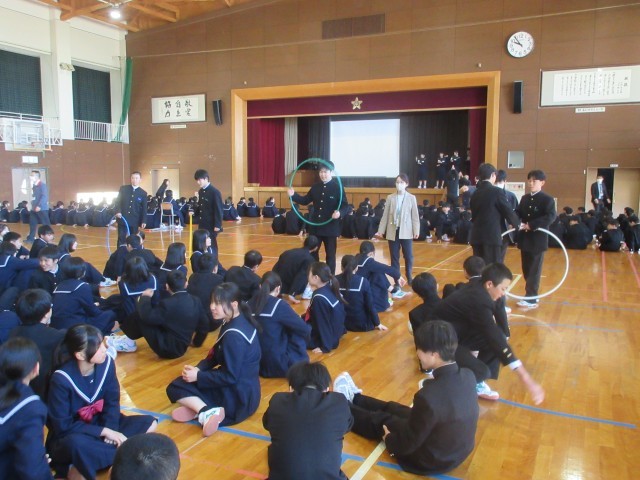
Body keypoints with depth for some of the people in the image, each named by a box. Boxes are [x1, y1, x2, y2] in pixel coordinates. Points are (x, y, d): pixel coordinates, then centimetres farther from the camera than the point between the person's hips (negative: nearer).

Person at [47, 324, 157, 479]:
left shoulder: (106, 363, -11)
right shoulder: (61, 379, -23)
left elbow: (112, 403, -1)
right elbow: (63, 426, -20)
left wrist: (110, 429, -20)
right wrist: (104, 431, -24)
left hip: (100, 424, 6)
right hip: (70, 437, -6)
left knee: (149, 423, -13)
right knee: (76, 443, -42)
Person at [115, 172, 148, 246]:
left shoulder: (143, 193, 3)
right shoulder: (123, 189, 5)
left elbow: (144, 209, 3)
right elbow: (118, 201, 5)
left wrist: (143, 221, -5)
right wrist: (118, 211, -13)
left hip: (135, 221, 0)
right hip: (122, 219, 0)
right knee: (121, 240, 3)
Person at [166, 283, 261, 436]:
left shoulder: (234, 336, -26)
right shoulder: (239, 320, 3)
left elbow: (230, 377, -23)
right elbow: (216, 354, 12)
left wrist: (198, 376, -14)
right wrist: (198, 368, -3)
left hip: (239, 397, -10)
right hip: (242, 388, 10)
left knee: (175, 388, -3)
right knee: (175, 385, 16)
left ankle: (207, 412, -21)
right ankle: (206, 410, -8)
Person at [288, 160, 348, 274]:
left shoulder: (338, 187, -8)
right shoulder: (316, 187, 7)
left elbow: (345, 206, -11)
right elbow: (305, 200, 13)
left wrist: (340, 212, -32)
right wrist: (293, 195, -3)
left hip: (330, 227, -5)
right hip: (315, 226, 5)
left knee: (330, 254, 6)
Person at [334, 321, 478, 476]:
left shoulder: (429, 396, -37)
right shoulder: (467, 376, -13)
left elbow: (408, 443, -22)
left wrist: (388, 439, -2)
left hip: (433, 460, -6)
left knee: (380, 421, 17)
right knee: (392, 409, 24)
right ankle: (354, 398, 52)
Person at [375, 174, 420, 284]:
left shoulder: (411, 198, 0)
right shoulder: (390, 198, 3)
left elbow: (415, 216, 0)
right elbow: (385, 216, 5)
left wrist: (416, 231, -6)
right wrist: (381, 231, 2)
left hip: (406, 232, -1)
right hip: (393, 232, 1)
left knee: (408, 257, 5)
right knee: (394, 257, 6)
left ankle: (409, 278, 23)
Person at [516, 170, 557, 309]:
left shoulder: (547, 199, -7)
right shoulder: (524, 198, 13)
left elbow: (551, 217, -20)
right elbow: (518, 214, 8)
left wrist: (531, 225, -25)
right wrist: (515, 223, -14)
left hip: (538, 240, -6)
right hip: (525, 238, 6)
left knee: (534, 270, -1)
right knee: (526, 269, 11)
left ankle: (531, 299, 3)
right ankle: (532, 294, 24)